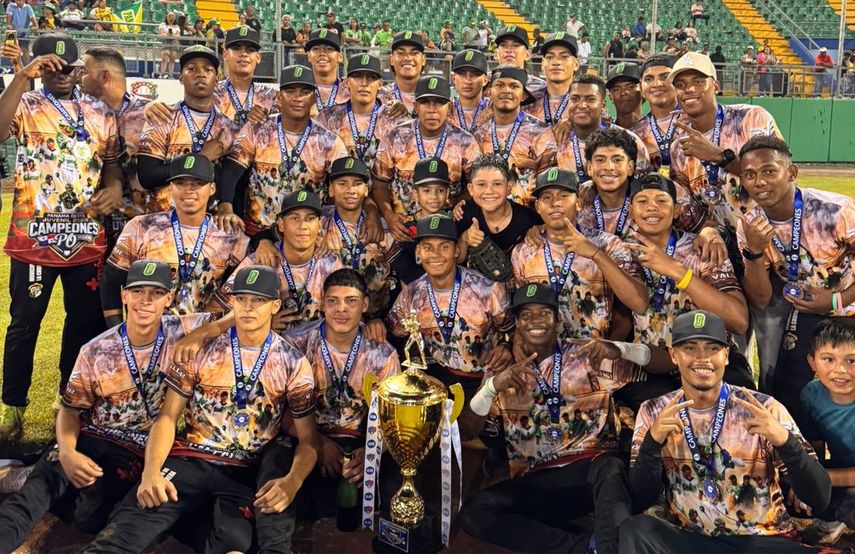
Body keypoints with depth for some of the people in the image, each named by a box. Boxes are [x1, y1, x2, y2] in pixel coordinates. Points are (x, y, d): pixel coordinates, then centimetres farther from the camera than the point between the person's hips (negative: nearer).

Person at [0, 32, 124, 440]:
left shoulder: (100, 114, 9)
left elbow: (113, 163, 14)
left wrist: (115, 188, -9)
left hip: (87, 238, 3)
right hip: (33, 236, -3)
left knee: (86, 322, 12)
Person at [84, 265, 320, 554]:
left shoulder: (294, 364, 3)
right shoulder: (201, 349, 3)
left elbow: (309, 438, 1)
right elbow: (168, 417, 4)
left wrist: (292, 482, -21)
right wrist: (151, 471, -15)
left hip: (250, 472, 0)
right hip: (190, 460, 0)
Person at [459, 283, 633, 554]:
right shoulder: (502, 370, 11)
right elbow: (466, 430, 0)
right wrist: (493, 385, -18)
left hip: (592, 468, -2)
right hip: (535, 481, 3)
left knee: (611, 469, -37)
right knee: (474, 512, -25)